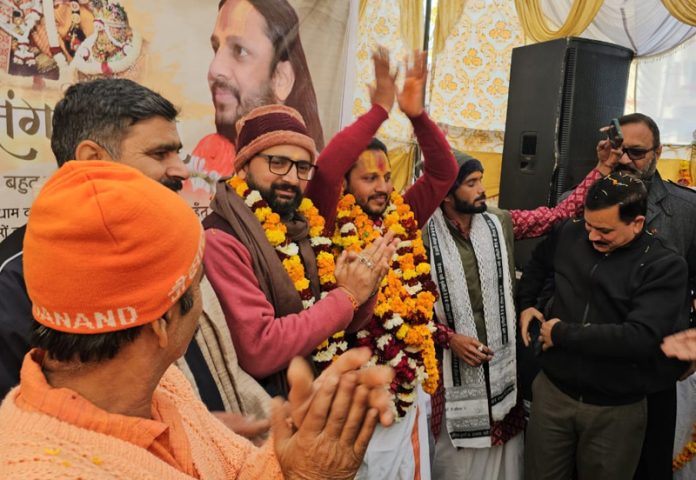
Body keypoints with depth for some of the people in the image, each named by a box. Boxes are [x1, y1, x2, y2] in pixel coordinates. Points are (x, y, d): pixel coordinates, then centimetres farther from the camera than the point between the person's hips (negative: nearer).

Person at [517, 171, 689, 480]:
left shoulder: (665, 266, -14)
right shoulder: (569, 235, -3)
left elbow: (640, 338, -27)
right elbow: (538, 262, 20)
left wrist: (562, 333, -20)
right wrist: (525, 303, 8)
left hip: (616, 410, -3)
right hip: (552, 391, 3)